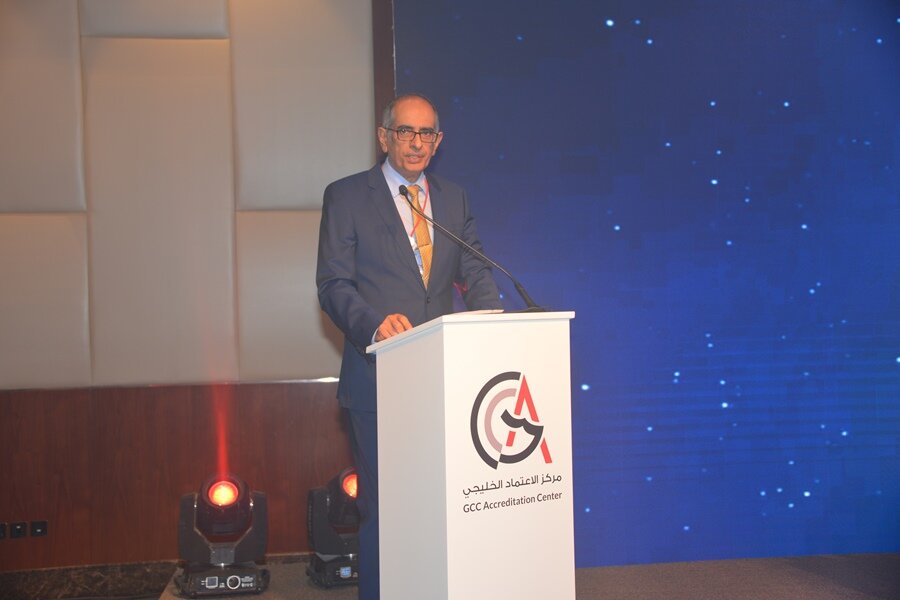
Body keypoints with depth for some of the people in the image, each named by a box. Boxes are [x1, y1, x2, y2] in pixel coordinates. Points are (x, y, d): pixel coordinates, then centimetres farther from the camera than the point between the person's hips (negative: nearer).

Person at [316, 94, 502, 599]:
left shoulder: (454, 198, 14)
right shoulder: (346, 196, 1)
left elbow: (475, 273, 9)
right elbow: (334, 283, -5)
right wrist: (374, 324, -24)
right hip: (378, 378, -4)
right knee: (382, 506, 3)